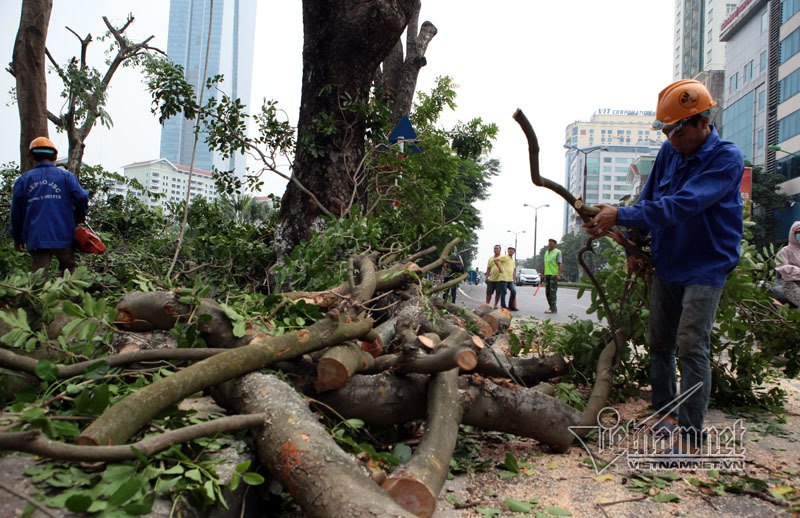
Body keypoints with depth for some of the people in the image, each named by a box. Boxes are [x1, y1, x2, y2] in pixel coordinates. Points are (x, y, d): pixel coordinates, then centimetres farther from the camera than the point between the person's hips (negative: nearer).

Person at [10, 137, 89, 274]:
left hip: (36, 240, 1)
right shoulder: (66, 176, 2)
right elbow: (82, 197, -10)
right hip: (63, 237, -1)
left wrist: (17, 237, 21)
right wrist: (80, 216, 10)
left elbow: (16, 211, 11)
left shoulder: (23, 179, 9)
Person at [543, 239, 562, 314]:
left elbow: (559, 264, -10)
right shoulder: (546, 252, 17)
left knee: (553, 292, -9)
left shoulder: (557, 252, -4)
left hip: (554, 274, -7)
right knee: (547, 292, 7)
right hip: (547, 274, 7)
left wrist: (559, 275, -19)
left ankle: (553, 309, -8)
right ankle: (551, 307, 15)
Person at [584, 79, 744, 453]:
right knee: (659, 343, 12)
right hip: (665, 266, 6)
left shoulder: (727, 159, -19)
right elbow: (648, 200, 11)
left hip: (705, 269, -6)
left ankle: (691, 436, -4)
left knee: (691, 348, -12)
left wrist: (620, 216, -31)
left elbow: (681, 206, -30)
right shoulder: (669, 152, 1)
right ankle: (665, 412, 28)